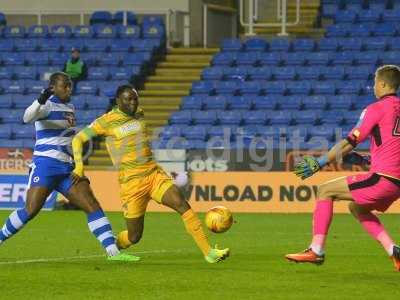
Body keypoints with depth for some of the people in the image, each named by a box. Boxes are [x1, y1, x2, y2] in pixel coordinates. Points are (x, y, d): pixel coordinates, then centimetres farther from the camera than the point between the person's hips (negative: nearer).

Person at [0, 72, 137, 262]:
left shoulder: (69, 108, 18)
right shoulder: (47, 105, -6)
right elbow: (27, 118, -27)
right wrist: (40, 101, -45)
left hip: (68, 169, 7)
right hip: (45, 166, -7)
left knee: (93, 206, -5)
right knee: (30, 211, -13)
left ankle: (113, 252, -10)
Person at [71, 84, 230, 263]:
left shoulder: (139, 115, 12)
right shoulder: (107, 121, -5)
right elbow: (78, 139, -1)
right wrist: (79, 165, -13)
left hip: (154, 174, 5)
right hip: (131, 181, -5)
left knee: (182, 205, -17)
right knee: (134, 236, 0)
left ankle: (208, 252, -20)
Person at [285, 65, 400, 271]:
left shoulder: (377, 108, -6)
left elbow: (349, 143, -6)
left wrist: (319, 164, -1)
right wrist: (366, 160, 23)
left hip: (382, 177, -8)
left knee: (325, 191, 1)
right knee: (356, 206, 28)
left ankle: (316, 250, -6)